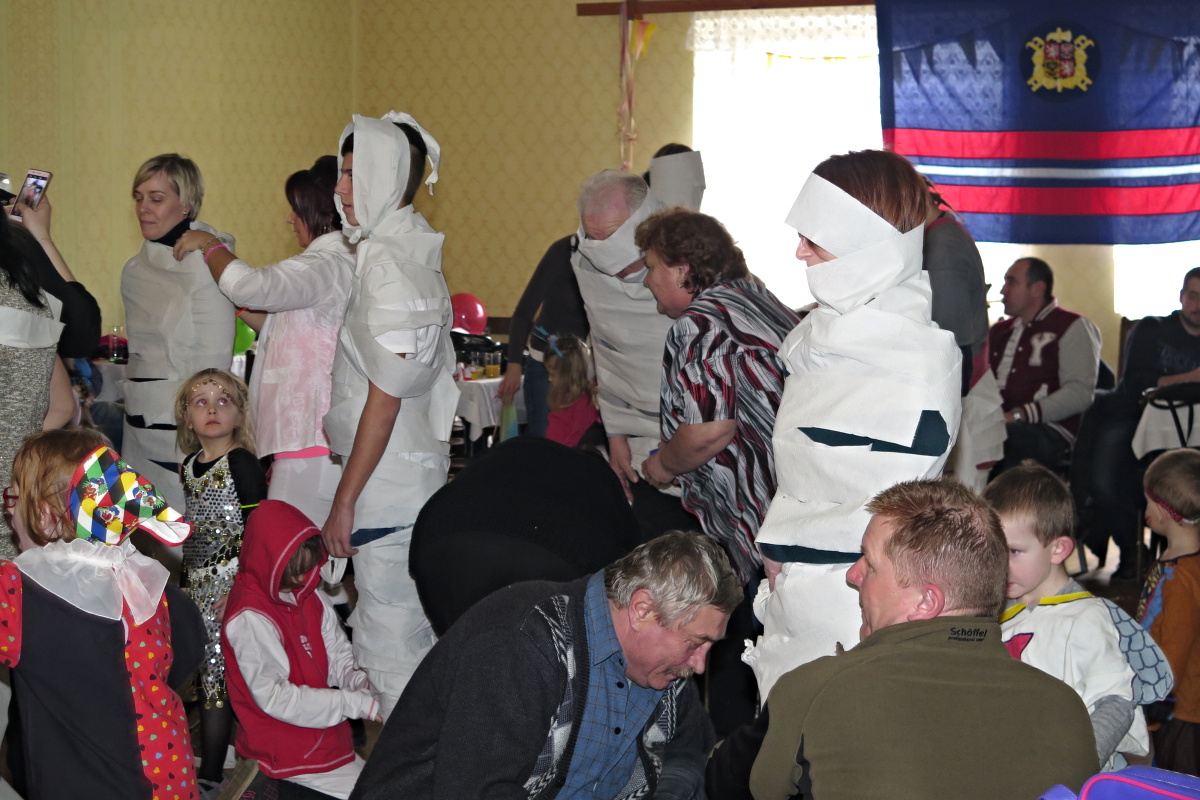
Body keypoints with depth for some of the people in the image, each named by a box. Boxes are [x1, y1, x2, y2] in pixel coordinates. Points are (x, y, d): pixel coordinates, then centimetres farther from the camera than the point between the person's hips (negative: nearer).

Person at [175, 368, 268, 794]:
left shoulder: (241, 463, -10)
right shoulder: (190, 467, 11)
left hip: (230, 587, -7)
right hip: (198, 589, 7)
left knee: (219, 678, -6)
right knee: (203, 677, 11)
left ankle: (211, 774, -2)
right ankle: (206, 767, 21)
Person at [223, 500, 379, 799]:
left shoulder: (307, 596, 4)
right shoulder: (251, 620, -21)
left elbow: (338, 656, 8)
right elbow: (275, 698, -22)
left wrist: (362, 683, -16)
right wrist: (355, 704, -23)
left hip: (325, 733, 8)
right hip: (285, 753, -8)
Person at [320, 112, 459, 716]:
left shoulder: (387, 262, -17)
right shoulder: (416, 254, 13)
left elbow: (385, 397, -19)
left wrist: (345, 500, -16)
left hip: (389, 482, -10)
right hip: (419, 471, 10)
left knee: (389, 644, -4)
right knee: (414, 633, 16)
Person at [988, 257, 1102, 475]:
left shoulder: (1074, 328, 7)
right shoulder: (999, 332, 29)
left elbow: (1079, 393, -6)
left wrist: (1018, 415, -16)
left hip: (1048, 431, -5)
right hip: (994, 425, 5)